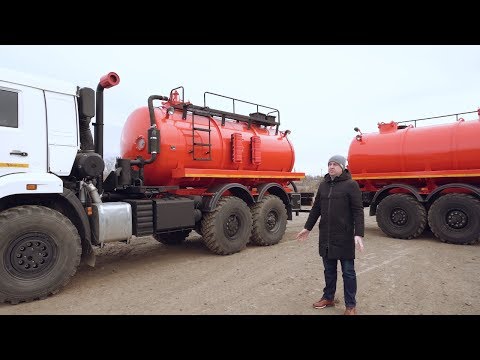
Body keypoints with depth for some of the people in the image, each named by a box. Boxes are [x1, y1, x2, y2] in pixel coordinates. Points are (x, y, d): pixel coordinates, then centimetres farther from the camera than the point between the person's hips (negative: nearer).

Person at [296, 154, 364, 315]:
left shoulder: (351, 184, -7)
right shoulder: (323, 185, 9)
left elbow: (358, 211, -11)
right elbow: (316, 208, 15)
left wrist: (359, 234, -20)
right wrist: (307, 228, 17)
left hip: (344, 237, -5)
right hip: (325, 236, 5)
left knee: (348, 272, 7)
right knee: (329, 270, 17)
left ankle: (351, 305, 20)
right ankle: (328, 297, 33)